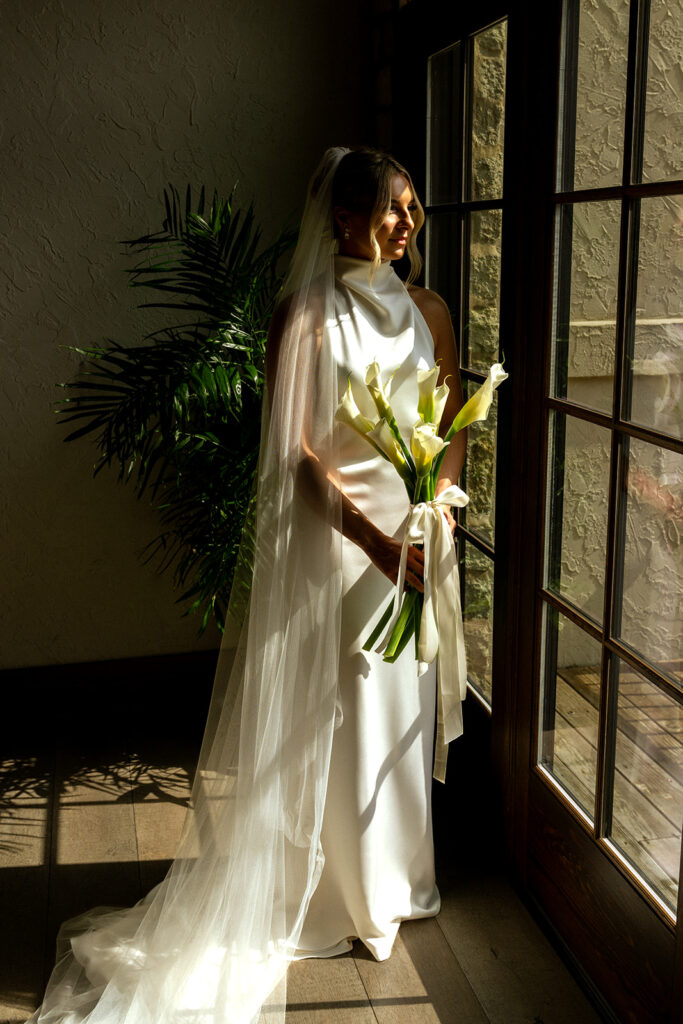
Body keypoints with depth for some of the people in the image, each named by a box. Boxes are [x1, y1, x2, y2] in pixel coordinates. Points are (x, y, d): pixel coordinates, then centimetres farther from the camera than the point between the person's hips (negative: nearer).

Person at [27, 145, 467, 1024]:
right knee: (318, 714, 5)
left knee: (396, 707, 15)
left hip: (411, 532, 5)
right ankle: (333, 891, 25)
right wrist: (376, 540, -21)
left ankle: (387, 880, 35)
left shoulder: (426, 309, 7)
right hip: (328, 534, -5)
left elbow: (455, 422, 10)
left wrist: (439, 511, -7)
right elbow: (293, 451, -14)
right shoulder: (306, 315, -10)